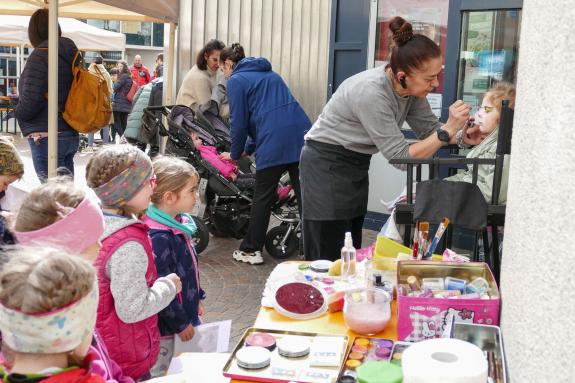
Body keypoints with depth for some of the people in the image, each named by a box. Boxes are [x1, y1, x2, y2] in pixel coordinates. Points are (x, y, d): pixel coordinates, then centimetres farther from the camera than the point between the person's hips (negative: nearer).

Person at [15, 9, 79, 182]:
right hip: (71, 135, 8)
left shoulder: (40, 55, -12)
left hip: (46, 138, -8)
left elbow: (30, 100, -17)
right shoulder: (70, 56, 11)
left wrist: (19, 113, 2)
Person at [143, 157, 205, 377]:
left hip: (184, 312, 9)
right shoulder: (159, 238, -28)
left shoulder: (179, 223, 1)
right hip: (165, 324, -9)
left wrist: (197, 299, 19)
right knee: (161, 373, 10)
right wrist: (181, 324, -16)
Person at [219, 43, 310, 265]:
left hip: (274, 143, -6)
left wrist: (235, 154, 18)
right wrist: (247, 149, 37)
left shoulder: (236, 80, 7)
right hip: (302, 134, 6)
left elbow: (239, 122, 2)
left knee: (263, 197, 8)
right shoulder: (270, 74, 29)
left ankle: (251, 250, 18)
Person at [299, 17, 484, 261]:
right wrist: (449, 129, -30)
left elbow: (429, 129, 4)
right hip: (327, 164, -8)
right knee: (328, 258, -5)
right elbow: (400, 157, -27)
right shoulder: (371, 93, -31)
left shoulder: (410, 88, -8)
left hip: (356, 164, 8)